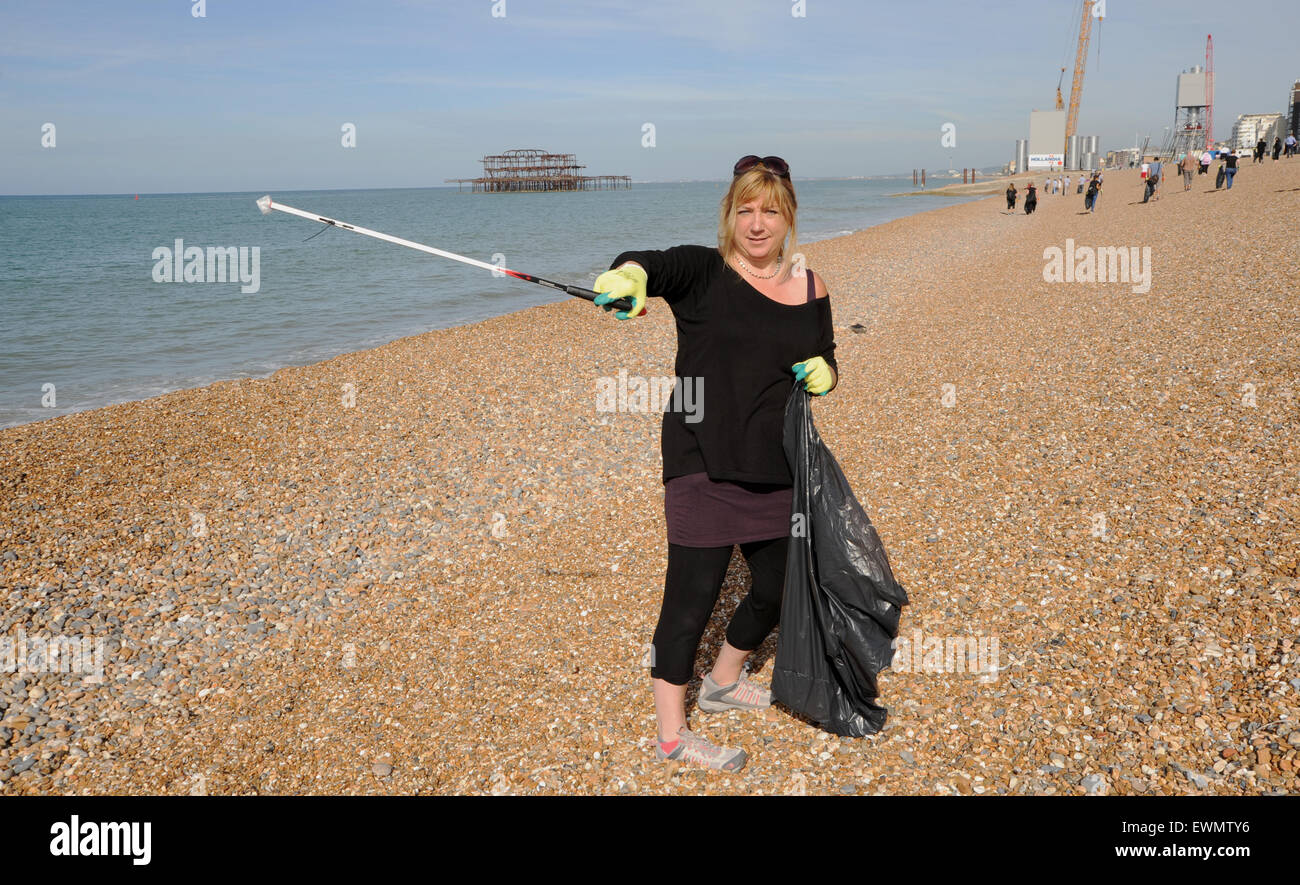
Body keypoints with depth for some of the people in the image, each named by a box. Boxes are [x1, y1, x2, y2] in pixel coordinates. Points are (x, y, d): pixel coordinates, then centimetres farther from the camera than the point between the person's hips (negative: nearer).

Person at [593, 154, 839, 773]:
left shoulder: (810, 289, 7)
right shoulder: (703, 272, -7)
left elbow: (826, 365, 18)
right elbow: (648, 265, -26)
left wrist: (823, 373, -6)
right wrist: (629, 275, -50)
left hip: (778, 467, 6)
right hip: (705, 466, -6)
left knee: (779, 587, 16)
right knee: (693, 594, -4)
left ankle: (723, 681, 42)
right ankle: (670, 734, 12)